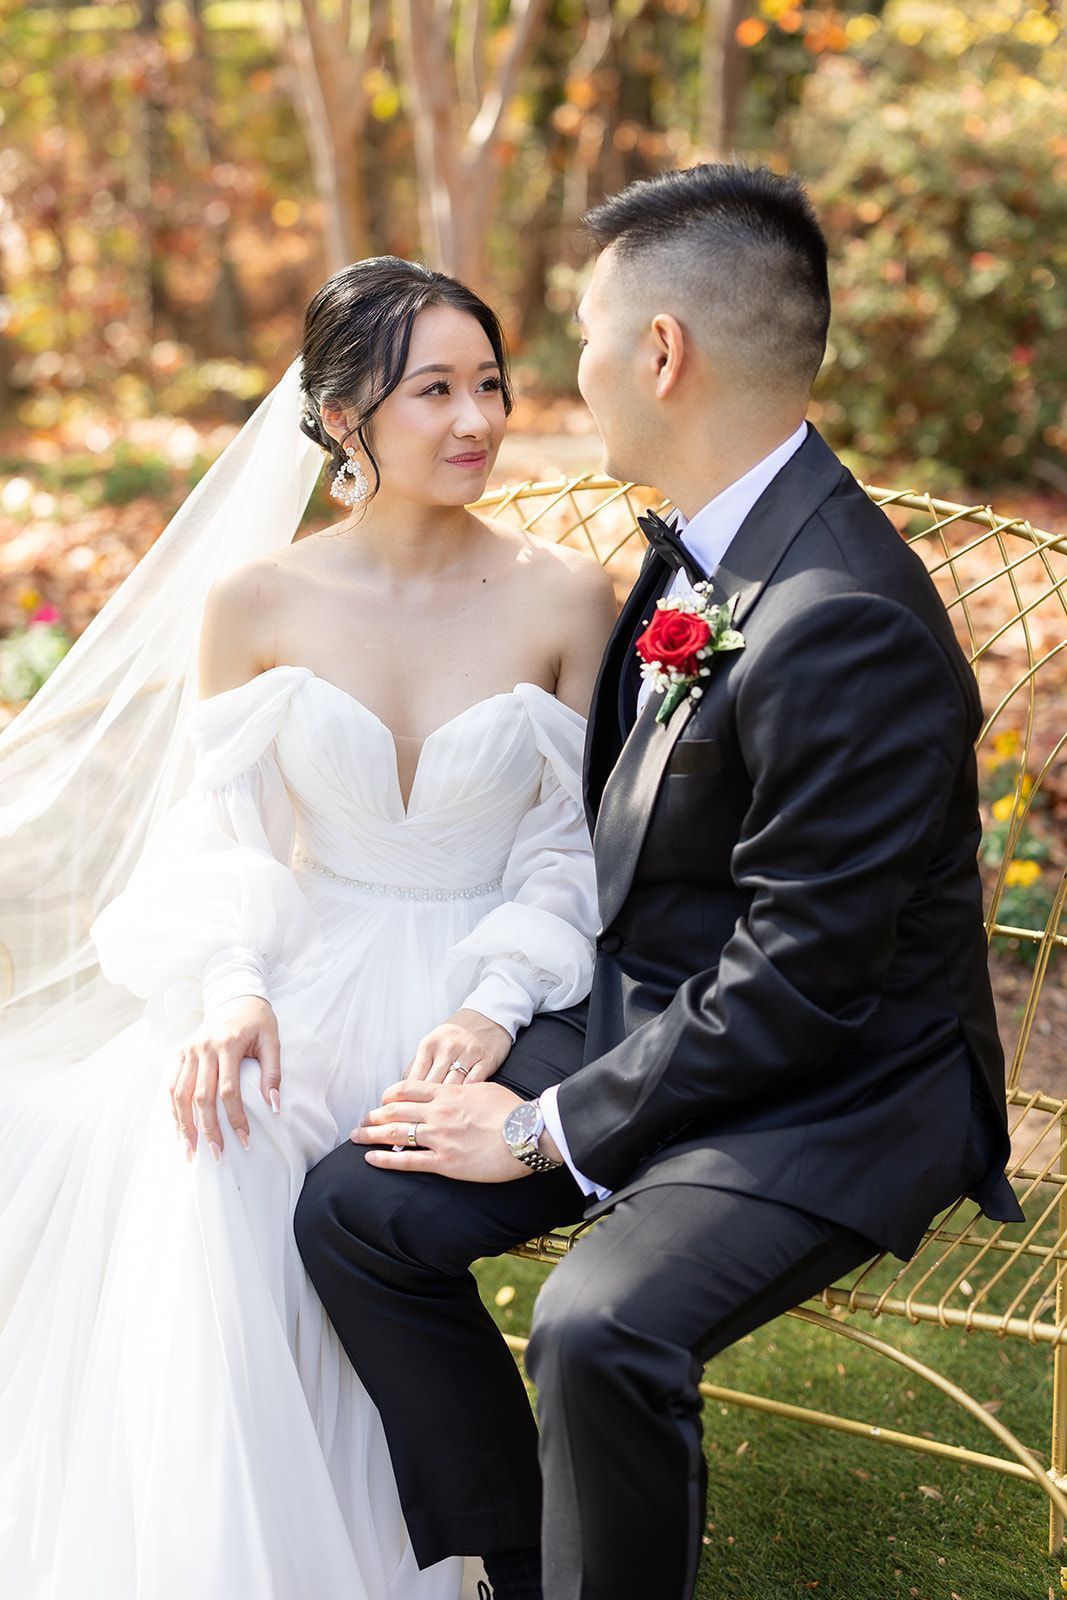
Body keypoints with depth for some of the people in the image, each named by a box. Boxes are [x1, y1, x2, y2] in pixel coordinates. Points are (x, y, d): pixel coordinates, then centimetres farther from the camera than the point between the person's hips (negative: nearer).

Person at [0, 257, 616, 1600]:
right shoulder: (255, 600, -2)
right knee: (191, 1135, -28)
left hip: (474, 997, -1)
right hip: (305, 974, 2)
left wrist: (497, 1005, -16)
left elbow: (573, 839, 0)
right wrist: (231, 987, -20)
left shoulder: (564, 598, -4)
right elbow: (220, 832, 0)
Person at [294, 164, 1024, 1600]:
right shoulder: (694, 549, 2)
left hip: (832, 1091, -9)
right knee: (354, 1211, -1)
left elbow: (796, 986, -24)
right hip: (650, 1020, 9)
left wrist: (549, 1129, -16)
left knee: (598, 1330, -31)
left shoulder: (844, 625, -27)